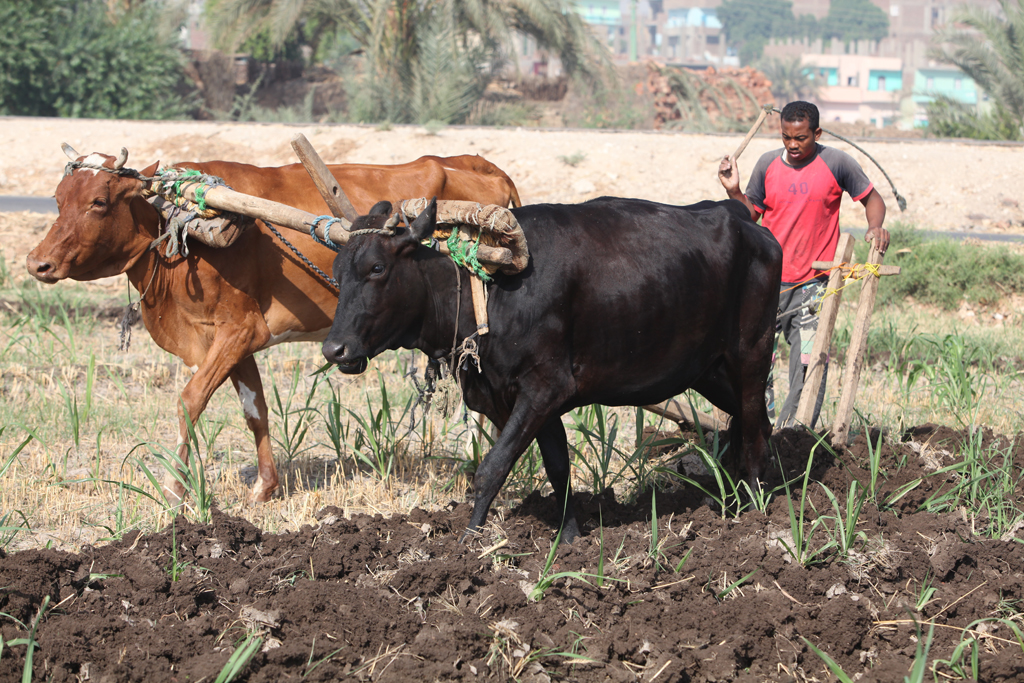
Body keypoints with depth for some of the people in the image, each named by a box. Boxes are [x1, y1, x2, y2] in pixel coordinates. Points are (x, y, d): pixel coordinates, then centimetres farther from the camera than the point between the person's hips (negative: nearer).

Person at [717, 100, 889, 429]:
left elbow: (871, 198, 8)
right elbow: (751, 215, 13)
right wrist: (734, 192, -5)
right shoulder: (767, 165, 4)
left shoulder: (836, 164, -3)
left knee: (809, 359, -6)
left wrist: (875, 227, -11)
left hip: (814, 282, -2)